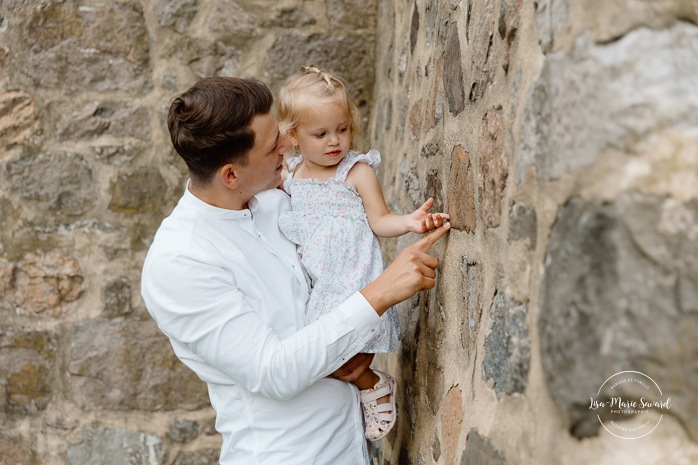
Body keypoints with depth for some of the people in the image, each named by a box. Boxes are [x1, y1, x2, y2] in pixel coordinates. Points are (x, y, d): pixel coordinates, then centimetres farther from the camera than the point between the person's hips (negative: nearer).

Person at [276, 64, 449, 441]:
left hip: (346, 274, -6)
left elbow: (379, 221, -7)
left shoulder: (357, 171, -6)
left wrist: (408, 222, -24)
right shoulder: (290, 174, 9)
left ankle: (372, 385, 12)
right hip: (306, 277, 6)